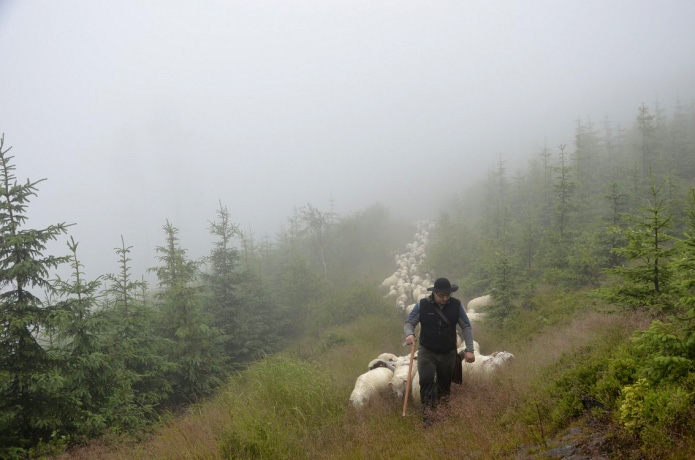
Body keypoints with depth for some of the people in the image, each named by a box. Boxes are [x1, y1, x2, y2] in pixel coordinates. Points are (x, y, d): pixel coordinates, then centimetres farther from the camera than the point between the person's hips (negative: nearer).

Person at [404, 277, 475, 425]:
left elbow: (466, 327, -3)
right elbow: (409, 322, -5)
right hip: (427, 352, -2)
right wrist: (409, 334, -29)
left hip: (449, 353, 2)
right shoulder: (422, 304, -11)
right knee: (426, 381, -14)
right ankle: (427, 414, -11)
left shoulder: (456, 305, -8)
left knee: (445, 383, 16)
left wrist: (469, 350, -8)